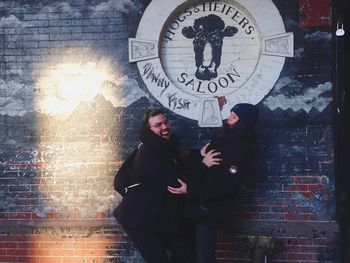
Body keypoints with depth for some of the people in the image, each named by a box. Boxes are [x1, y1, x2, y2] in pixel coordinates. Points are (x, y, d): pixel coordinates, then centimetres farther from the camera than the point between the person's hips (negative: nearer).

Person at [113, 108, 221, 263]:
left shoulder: (166, 147, 5)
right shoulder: (148, 154, -24)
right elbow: (177, 182, -27)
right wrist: (203, 165, -25)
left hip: (160, 216, 9)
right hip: (140, 219, -9)